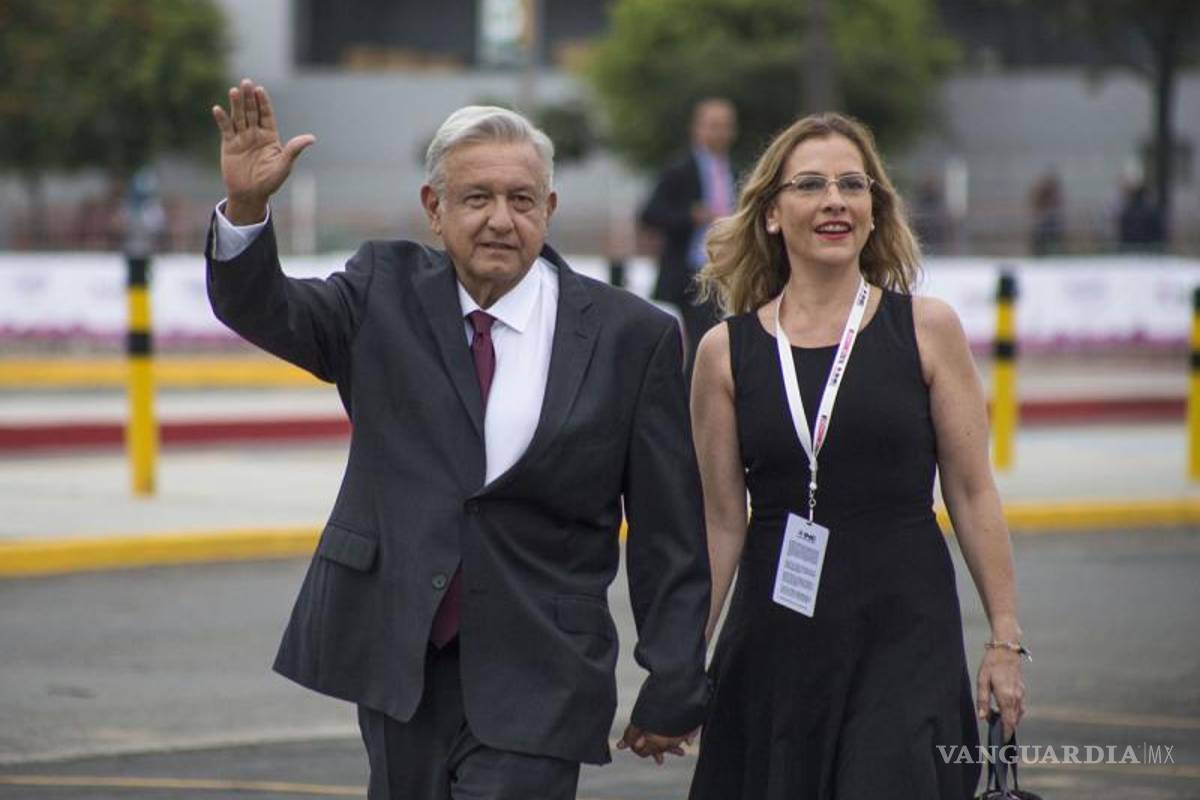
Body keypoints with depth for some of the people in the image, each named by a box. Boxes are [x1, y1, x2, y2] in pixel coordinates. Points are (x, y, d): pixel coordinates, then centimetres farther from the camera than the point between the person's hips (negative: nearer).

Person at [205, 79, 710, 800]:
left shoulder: (632, 335, -3)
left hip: (535, 683, -3)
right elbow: (263, 310, -10)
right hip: (400, 655, 3)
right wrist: (245, 206, -30)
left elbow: (670, 535, -1)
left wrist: (672, 691, 0)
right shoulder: (388, 293, 4)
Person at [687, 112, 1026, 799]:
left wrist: (1006, 639, 0)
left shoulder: (926, 329, 1)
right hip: (776, 634, 2)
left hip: (906, 632, -2)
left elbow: (973, 494, 2)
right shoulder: (728, 350, 4)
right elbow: (723, 523, 7)